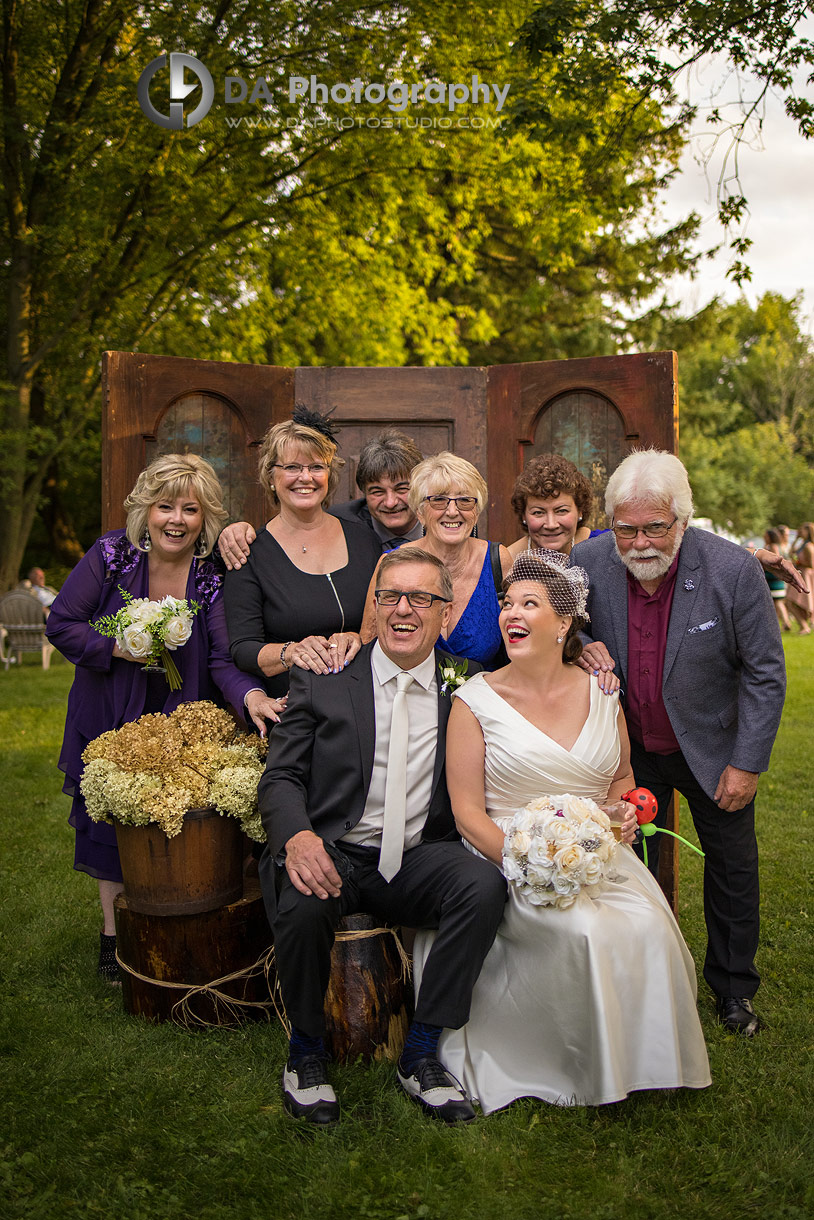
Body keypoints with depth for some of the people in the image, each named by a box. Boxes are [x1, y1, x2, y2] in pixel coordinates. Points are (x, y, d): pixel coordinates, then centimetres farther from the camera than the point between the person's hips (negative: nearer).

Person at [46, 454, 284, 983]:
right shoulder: (111, 555, -13)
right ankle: (115, 933, 33)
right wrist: (119, 646, -22)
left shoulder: (214, 574, -13)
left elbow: (223, 659, -20)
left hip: (186, 724, 0)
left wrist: (250, 695, -40)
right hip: (113, 721, 0)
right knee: (114, 825, 12)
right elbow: (61, 623, -7)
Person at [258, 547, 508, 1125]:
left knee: (485, 884, -27)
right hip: (332, 854, -1)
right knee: (304, 904, -33)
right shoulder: (322, 679, 3)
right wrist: (297, 835, -22)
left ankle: (421, 1054, -8)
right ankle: (306, 1049, -2)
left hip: (419, 860, 2)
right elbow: (280, 777, 0)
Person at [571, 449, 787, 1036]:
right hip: (631, 749, 1)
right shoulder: (588, 562, -18)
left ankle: (733, 987, 36)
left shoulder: (734, 570, -23)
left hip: (712, 747, -1)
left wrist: (747, 763, -13)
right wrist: (578, 644, -23)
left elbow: (765, 673, -13)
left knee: (733, 867, 13)